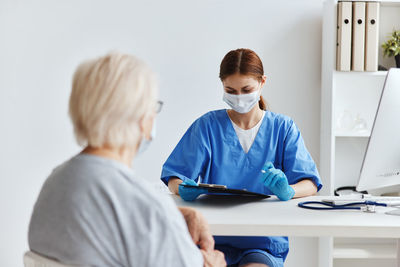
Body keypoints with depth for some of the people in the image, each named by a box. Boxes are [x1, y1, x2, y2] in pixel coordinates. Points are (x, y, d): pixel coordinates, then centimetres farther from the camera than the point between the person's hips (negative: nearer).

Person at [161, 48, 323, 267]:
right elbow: (173, 177, 2)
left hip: (265, 243, 0)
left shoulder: (283, 128, 8)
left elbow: (310, 184, 0)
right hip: (214, 239, 0)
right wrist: (184, 189, -23)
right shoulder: (207, 125, 7)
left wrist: (288, 191, -24)